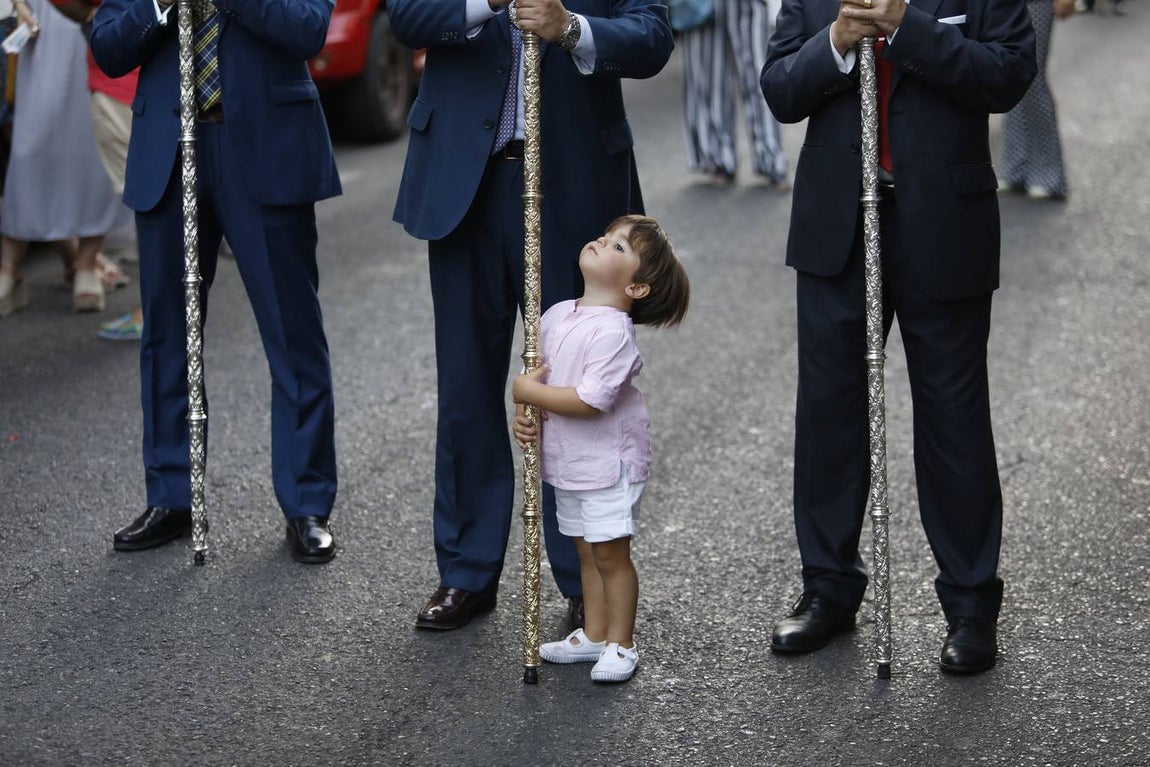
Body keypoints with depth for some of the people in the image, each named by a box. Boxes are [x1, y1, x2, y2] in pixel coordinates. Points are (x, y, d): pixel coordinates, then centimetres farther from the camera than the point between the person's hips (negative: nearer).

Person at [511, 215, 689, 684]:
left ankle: (620, 645, 10)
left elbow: (592, 399, -29)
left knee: (611, 553, -1)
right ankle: (593, 635, 27)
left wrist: (531, 393, -21)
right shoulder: (556, 315, 5)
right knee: (587, 552, 17)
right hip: (567, 460, 8)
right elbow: (537, 374, 17)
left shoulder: (613, 331, -21)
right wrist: (523, 414, -2)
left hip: (609, 461, -8)